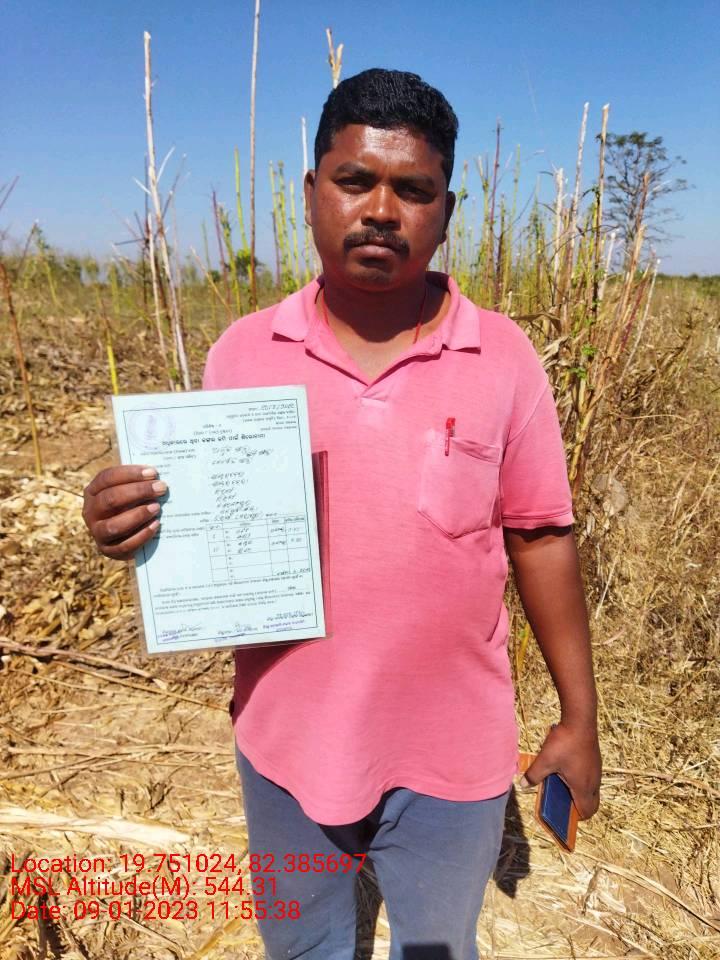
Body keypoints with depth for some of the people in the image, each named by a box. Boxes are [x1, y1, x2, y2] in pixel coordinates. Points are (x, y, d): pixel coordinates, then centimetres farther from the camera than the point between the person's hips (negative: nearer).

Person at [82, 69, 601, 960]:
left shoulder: (504, 357, -11)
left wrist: (579, 717, 0)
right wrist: (134, 523, -23)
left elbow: (541, 538, -5)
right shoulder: (242, 351, -8)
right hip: (286, 742, 2)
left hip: (450, 754, -1)